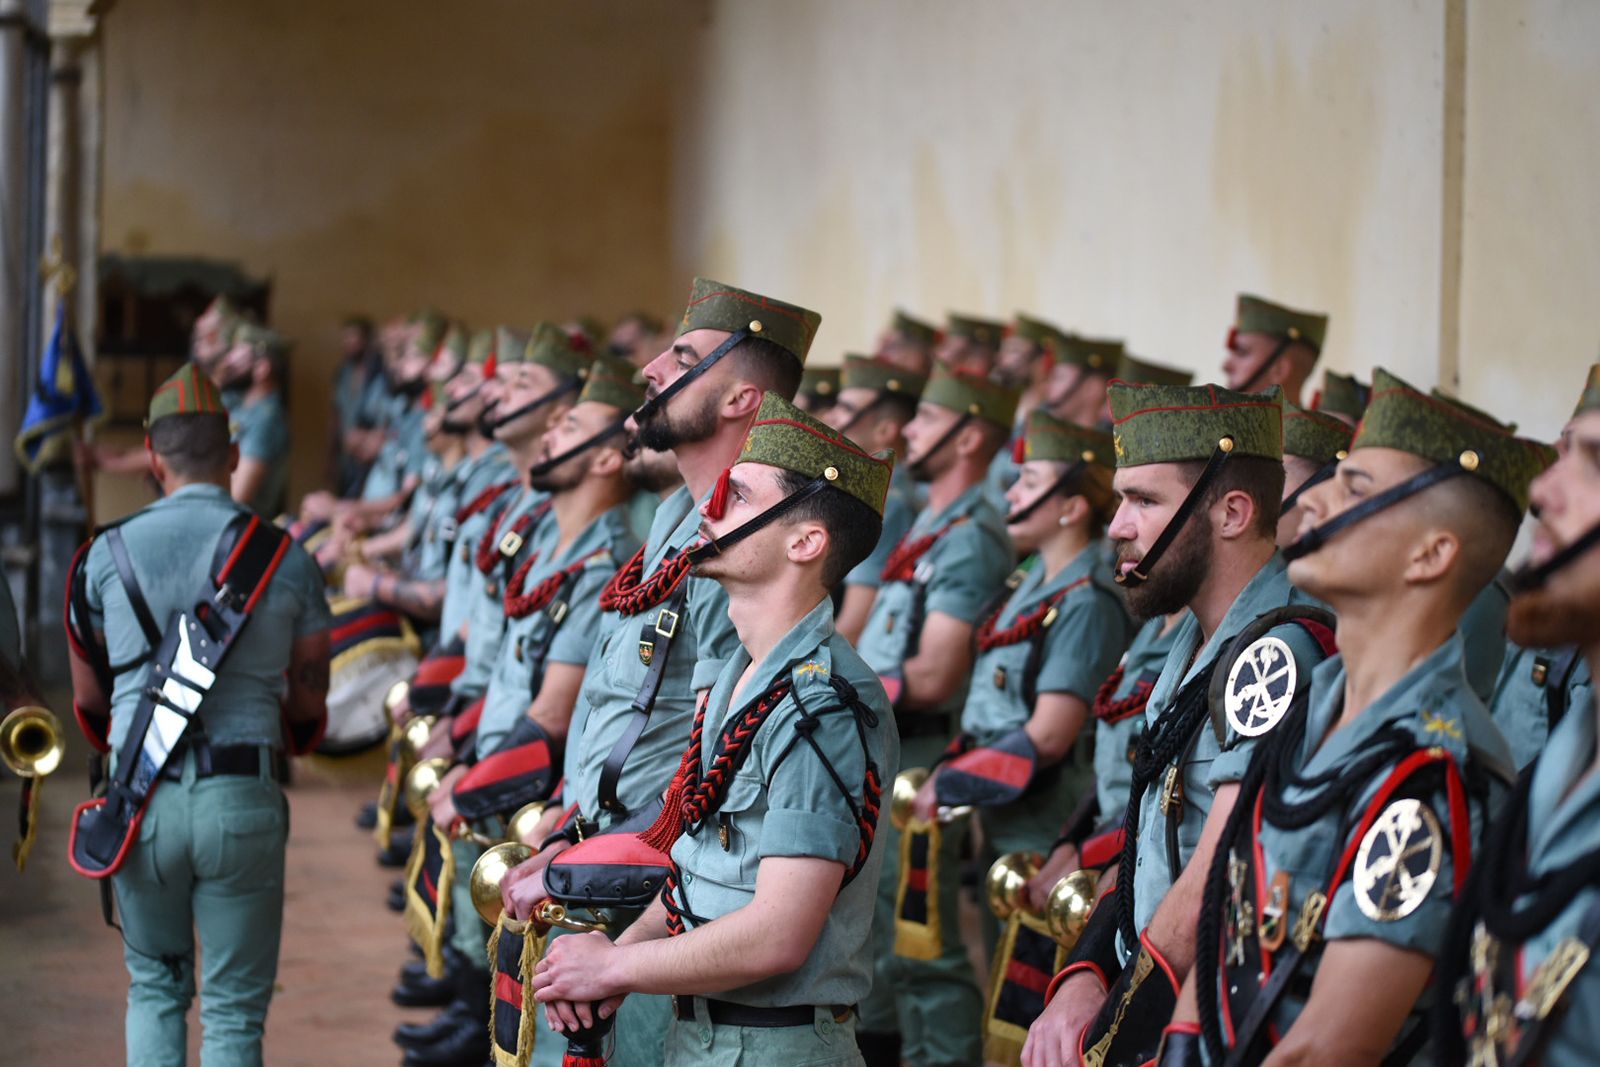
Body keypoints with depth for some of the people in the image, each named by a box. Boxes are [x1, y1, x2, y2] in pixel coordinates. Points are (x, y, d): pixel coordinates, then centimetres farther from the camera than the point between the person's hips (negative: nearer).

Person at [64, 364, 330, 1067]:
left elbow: (88, 699, 13)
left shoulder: (108, 554, 3)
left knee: (155, 986, 20)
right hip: (242, 799, -1)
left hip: (142, 798, 1)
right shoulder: (286, 557, 2)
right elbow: (310, 703, 8)